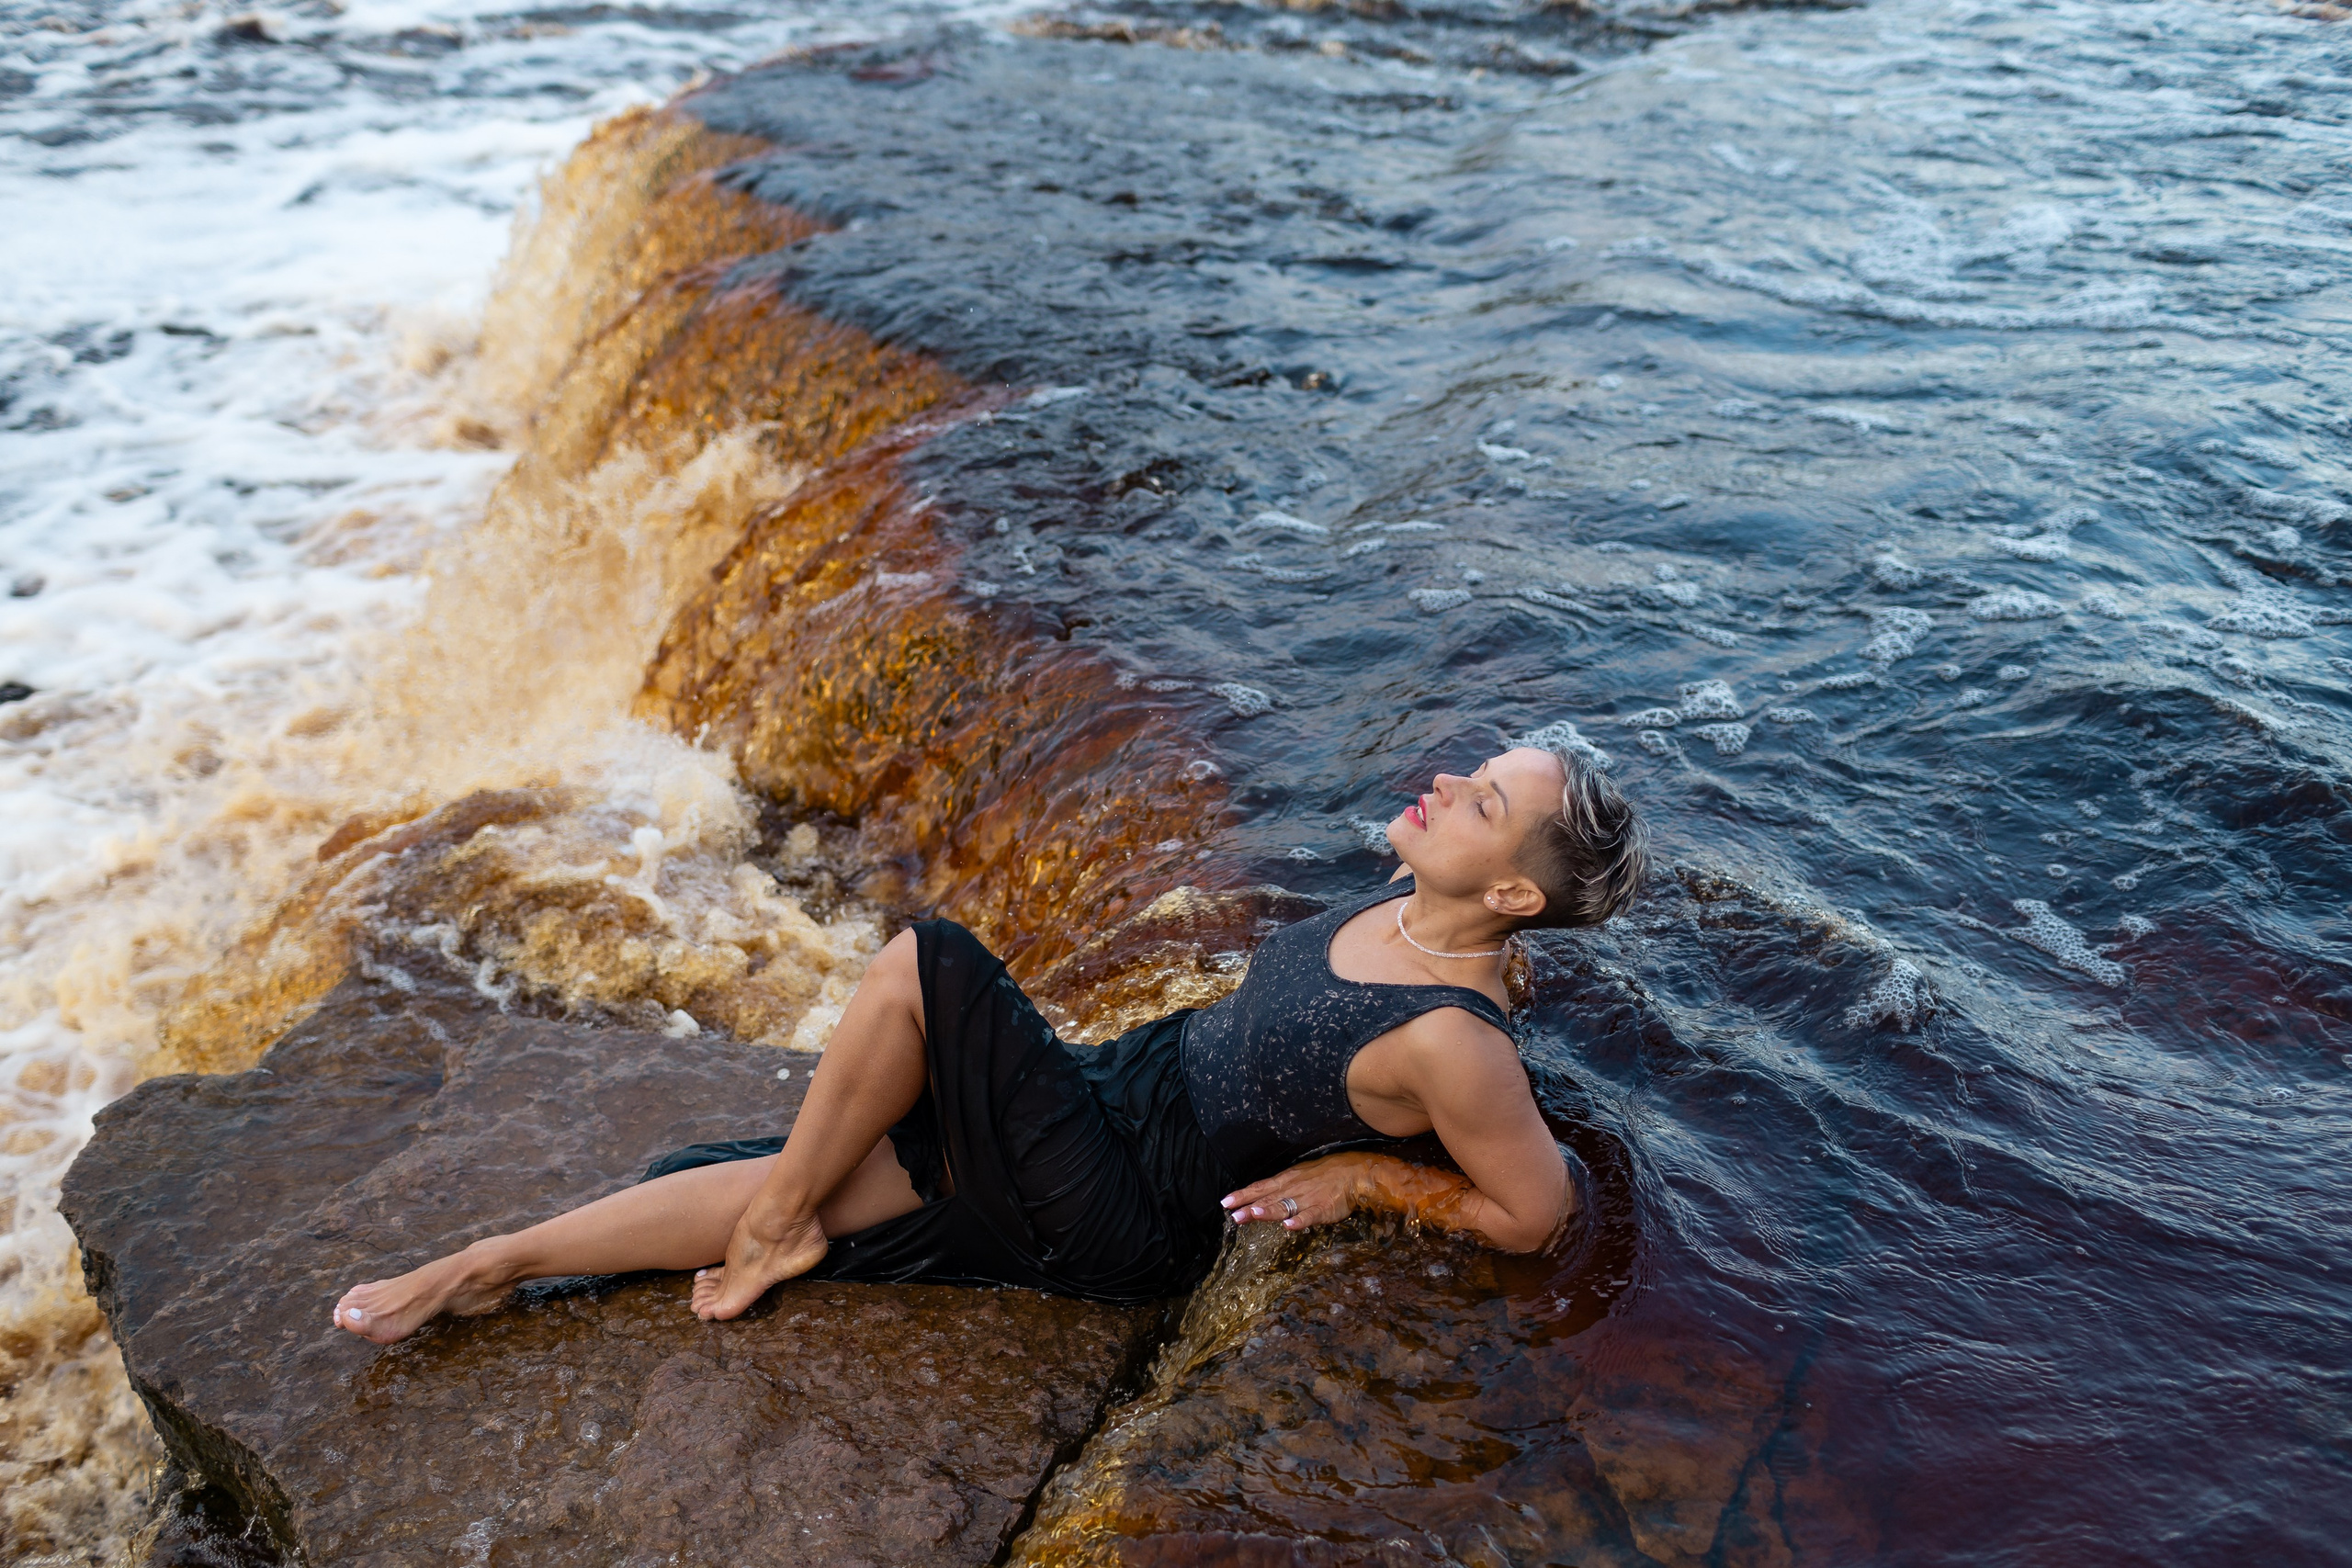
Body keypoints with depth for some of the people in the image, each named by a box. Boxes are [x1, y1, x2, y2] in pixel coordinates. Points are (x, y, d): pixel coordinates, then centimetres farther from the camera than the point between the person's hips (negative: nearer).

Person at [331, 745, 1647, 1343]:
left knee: (929, 964, -21)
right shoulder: (1408, 902, 0)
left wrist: (1364, 1174, -9)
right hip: (1120, 1087, 8)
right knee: (797, 1177, 2)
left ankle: (779, 1225, -1)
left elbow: (1537, 1217, -14)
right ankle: (493, 1266, 13)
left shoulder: (1452, 1041, -23)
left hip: (1133, 1221, -8)